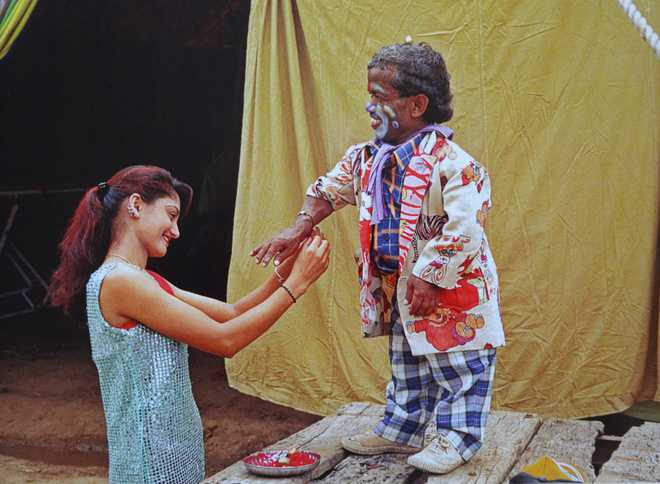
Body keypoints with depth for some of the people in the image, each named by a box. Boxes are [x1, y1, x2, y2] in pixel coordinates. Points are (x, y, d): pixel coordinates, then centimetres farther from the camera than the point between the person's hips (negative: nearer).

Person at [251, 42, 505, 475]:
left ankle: (457, 437, 21)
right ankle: (401, 430, 35)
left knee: (457, 365, 6)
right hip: (397, 289, 8)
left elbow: (464, 228, -27)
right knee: (405, 365, 21)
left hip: (450, 286, -8)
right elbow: (329, 190, 13)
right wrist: (299, 230, 1)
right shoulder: (367, 158, 1)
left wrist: (428, 276, -25)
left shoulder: (450, 162, -24)